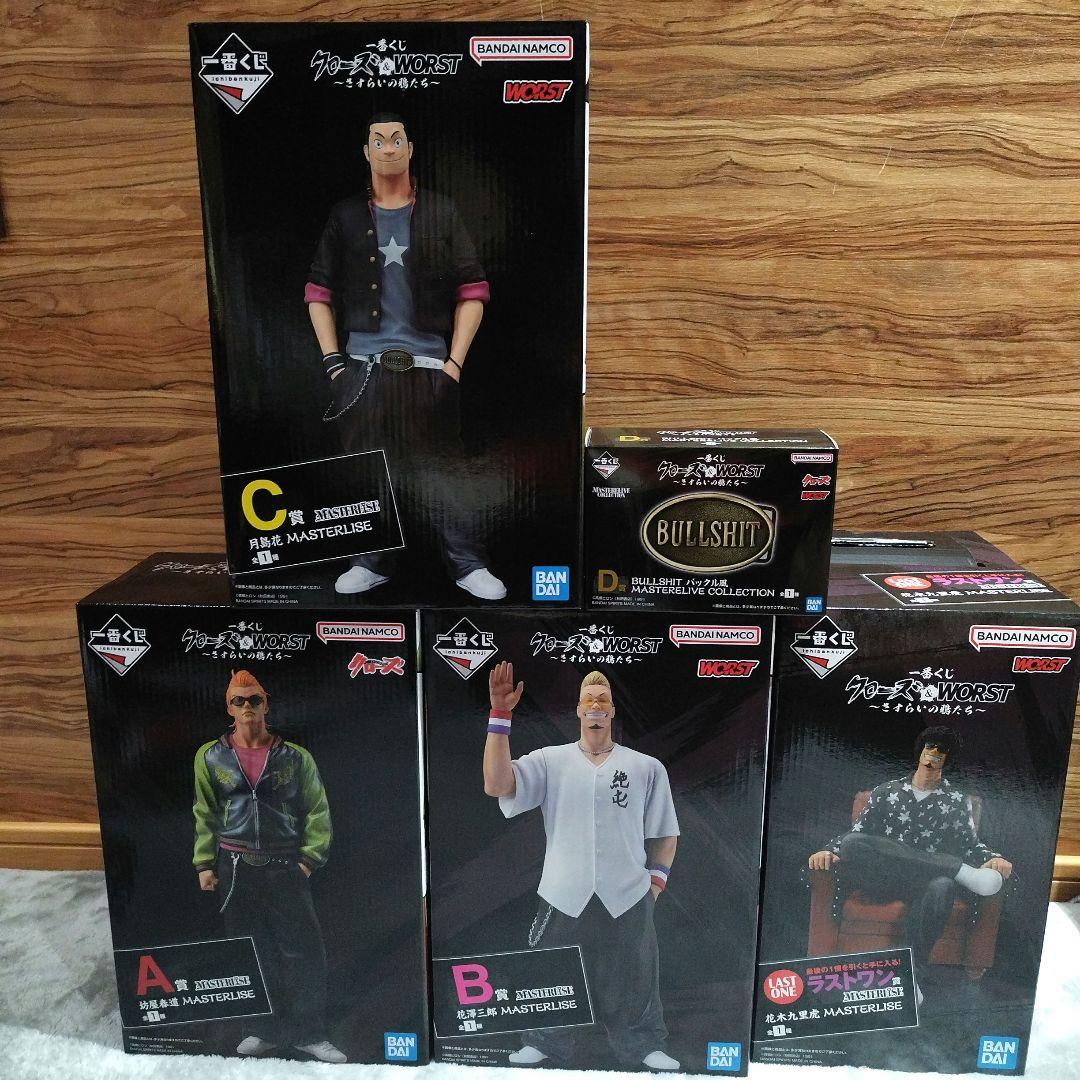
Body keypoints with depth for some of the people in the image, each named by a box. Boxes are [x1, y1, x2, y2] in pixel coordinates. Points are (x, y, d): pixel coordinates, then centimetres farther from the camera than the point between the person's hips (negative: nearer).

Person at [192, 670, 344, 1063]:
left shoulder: (295, 757, 0)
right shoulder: (210, 757, 4)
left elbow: (317, 811, 3)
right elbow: (206, 814, 8)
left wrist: (309, 858, -4)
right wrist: (204, 864, 4)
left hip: (285, 868, -1)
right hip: (234, 869, 1)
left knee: (304, 950, -2)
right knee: (251, 952, 11)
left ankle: (309, 1031, 13)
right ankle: (269, 1029, 26)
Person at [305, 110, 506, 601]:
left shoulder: (441, 213, 7)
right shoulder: (346, 216, 10)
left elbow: (472, 291, 4)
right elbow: (318, 292, 11)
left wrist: (455, 363, -4)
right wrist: (332, 361, 1)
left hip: (428, 368, -1)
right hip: (362, 367, 2)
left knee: (442, 469, -1)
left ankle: (468, 565, 10)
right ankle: (372, 562, 21)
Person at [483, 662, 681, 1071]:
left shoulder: (647, 768, 1)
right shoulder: (550, 761, -3)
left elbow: (665, 833, 11)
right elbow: (496, 784, -18)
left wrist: (655, 881, 4)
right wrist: (500, 713, -22)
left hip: (627, 901, 0)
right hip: (564, 897, 0)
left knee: (632, 982, 15)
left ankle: (645, 1045, 37)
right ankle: (545, 1043, 37)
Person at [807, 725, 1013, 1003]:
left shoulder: (958, 801, 16)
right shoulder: (886, 792, 15)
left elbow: (970, 845, 11)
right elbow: (857, 832, 12)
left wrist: (992, 858, -13)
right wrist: (829, 850, -8)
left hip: (926, 883, 0)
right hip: (881, 880, 1)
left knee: (942, 887, -39)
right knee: (852, 844, -34)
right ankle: (959, 870, -29)